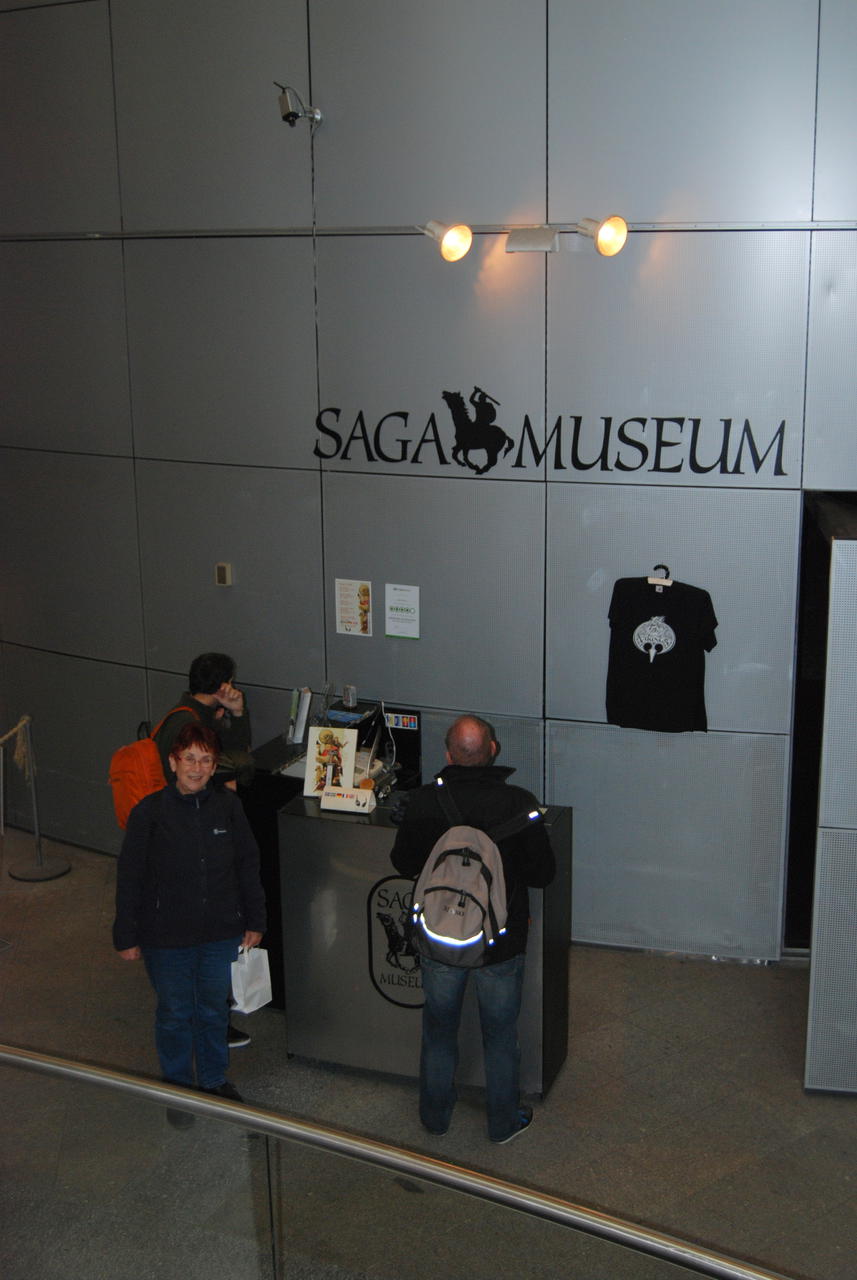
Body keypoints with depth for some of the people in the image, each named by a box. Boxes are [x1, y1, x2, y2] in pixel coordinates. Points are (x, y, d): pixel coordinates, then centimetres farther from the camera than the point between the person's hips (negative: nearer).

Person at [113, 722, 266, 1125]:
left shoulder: (228, 807, -7)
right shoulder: (149, 813, -15)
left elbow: (248, 866, 3)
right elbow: (129, 878, -8)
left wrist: (254, 922, 6)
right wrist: (126, 937, -5)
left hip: (221, 934, 2)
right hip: (166, 939, -2)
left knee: (214, 1011, 19)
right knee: (174, 1015, 14)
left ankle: (214, 1080, 41)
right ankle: (178, 1088, 36)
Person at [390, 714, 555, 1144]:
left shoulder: (424, 802, -16)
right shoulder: (519, 804, -20)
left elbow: (403, 863, -1)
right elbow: (543, 873, -10)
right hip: (501, 942, -1)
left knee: (438, 1031, 21)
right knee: (500, 1036, 18)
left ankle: (435, 1116, 37)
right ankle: (504, 1122, 32)